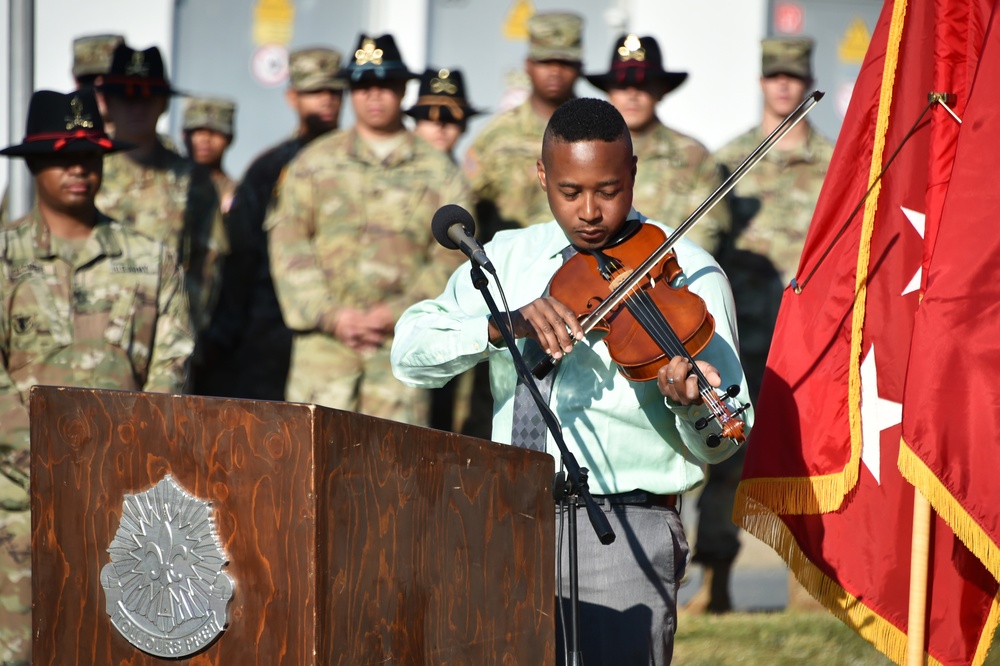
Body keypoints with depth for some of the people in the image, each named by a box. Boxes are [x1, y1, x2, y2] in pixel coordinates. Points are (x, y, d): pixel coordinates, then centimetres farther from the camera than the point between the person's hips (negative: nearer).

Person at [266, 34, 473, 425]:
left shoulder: (438, 173, 10)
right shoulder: (315, 163, 13)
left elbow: (452, 259, 4)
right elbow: (288, 245, 5)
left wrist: (397, 314, -8)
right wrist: (330, 315, -6)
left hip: (402, 342, -1)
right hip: (325, 341, 1)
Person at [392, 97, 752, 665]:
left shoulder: (687, 274, 0)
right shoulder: (508, 258, 12)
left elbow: (720, 444, -3)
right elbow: (411, 353, -2)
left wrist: (691, 403, -26)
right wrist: (504, 324, -19)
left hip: (624, 533, -4)